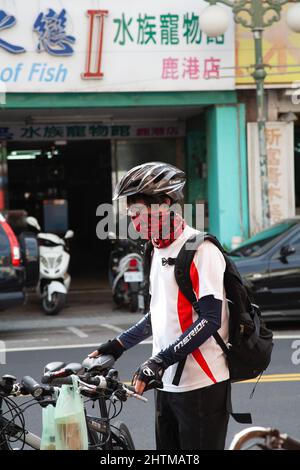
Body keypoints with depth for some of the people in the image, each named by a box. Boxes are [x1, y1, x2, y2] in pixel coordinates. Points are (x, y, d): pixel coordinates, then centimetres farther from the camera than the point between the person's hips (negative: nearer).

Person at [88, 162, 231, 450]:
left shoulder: (201, 250, -13)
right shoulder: (159, 251, 15)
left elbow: (210, 320, -18)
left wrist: (161, 359, -23)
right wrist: (118, 345, 19)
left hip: (201, 385, -8)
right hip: (166, 383, 8)